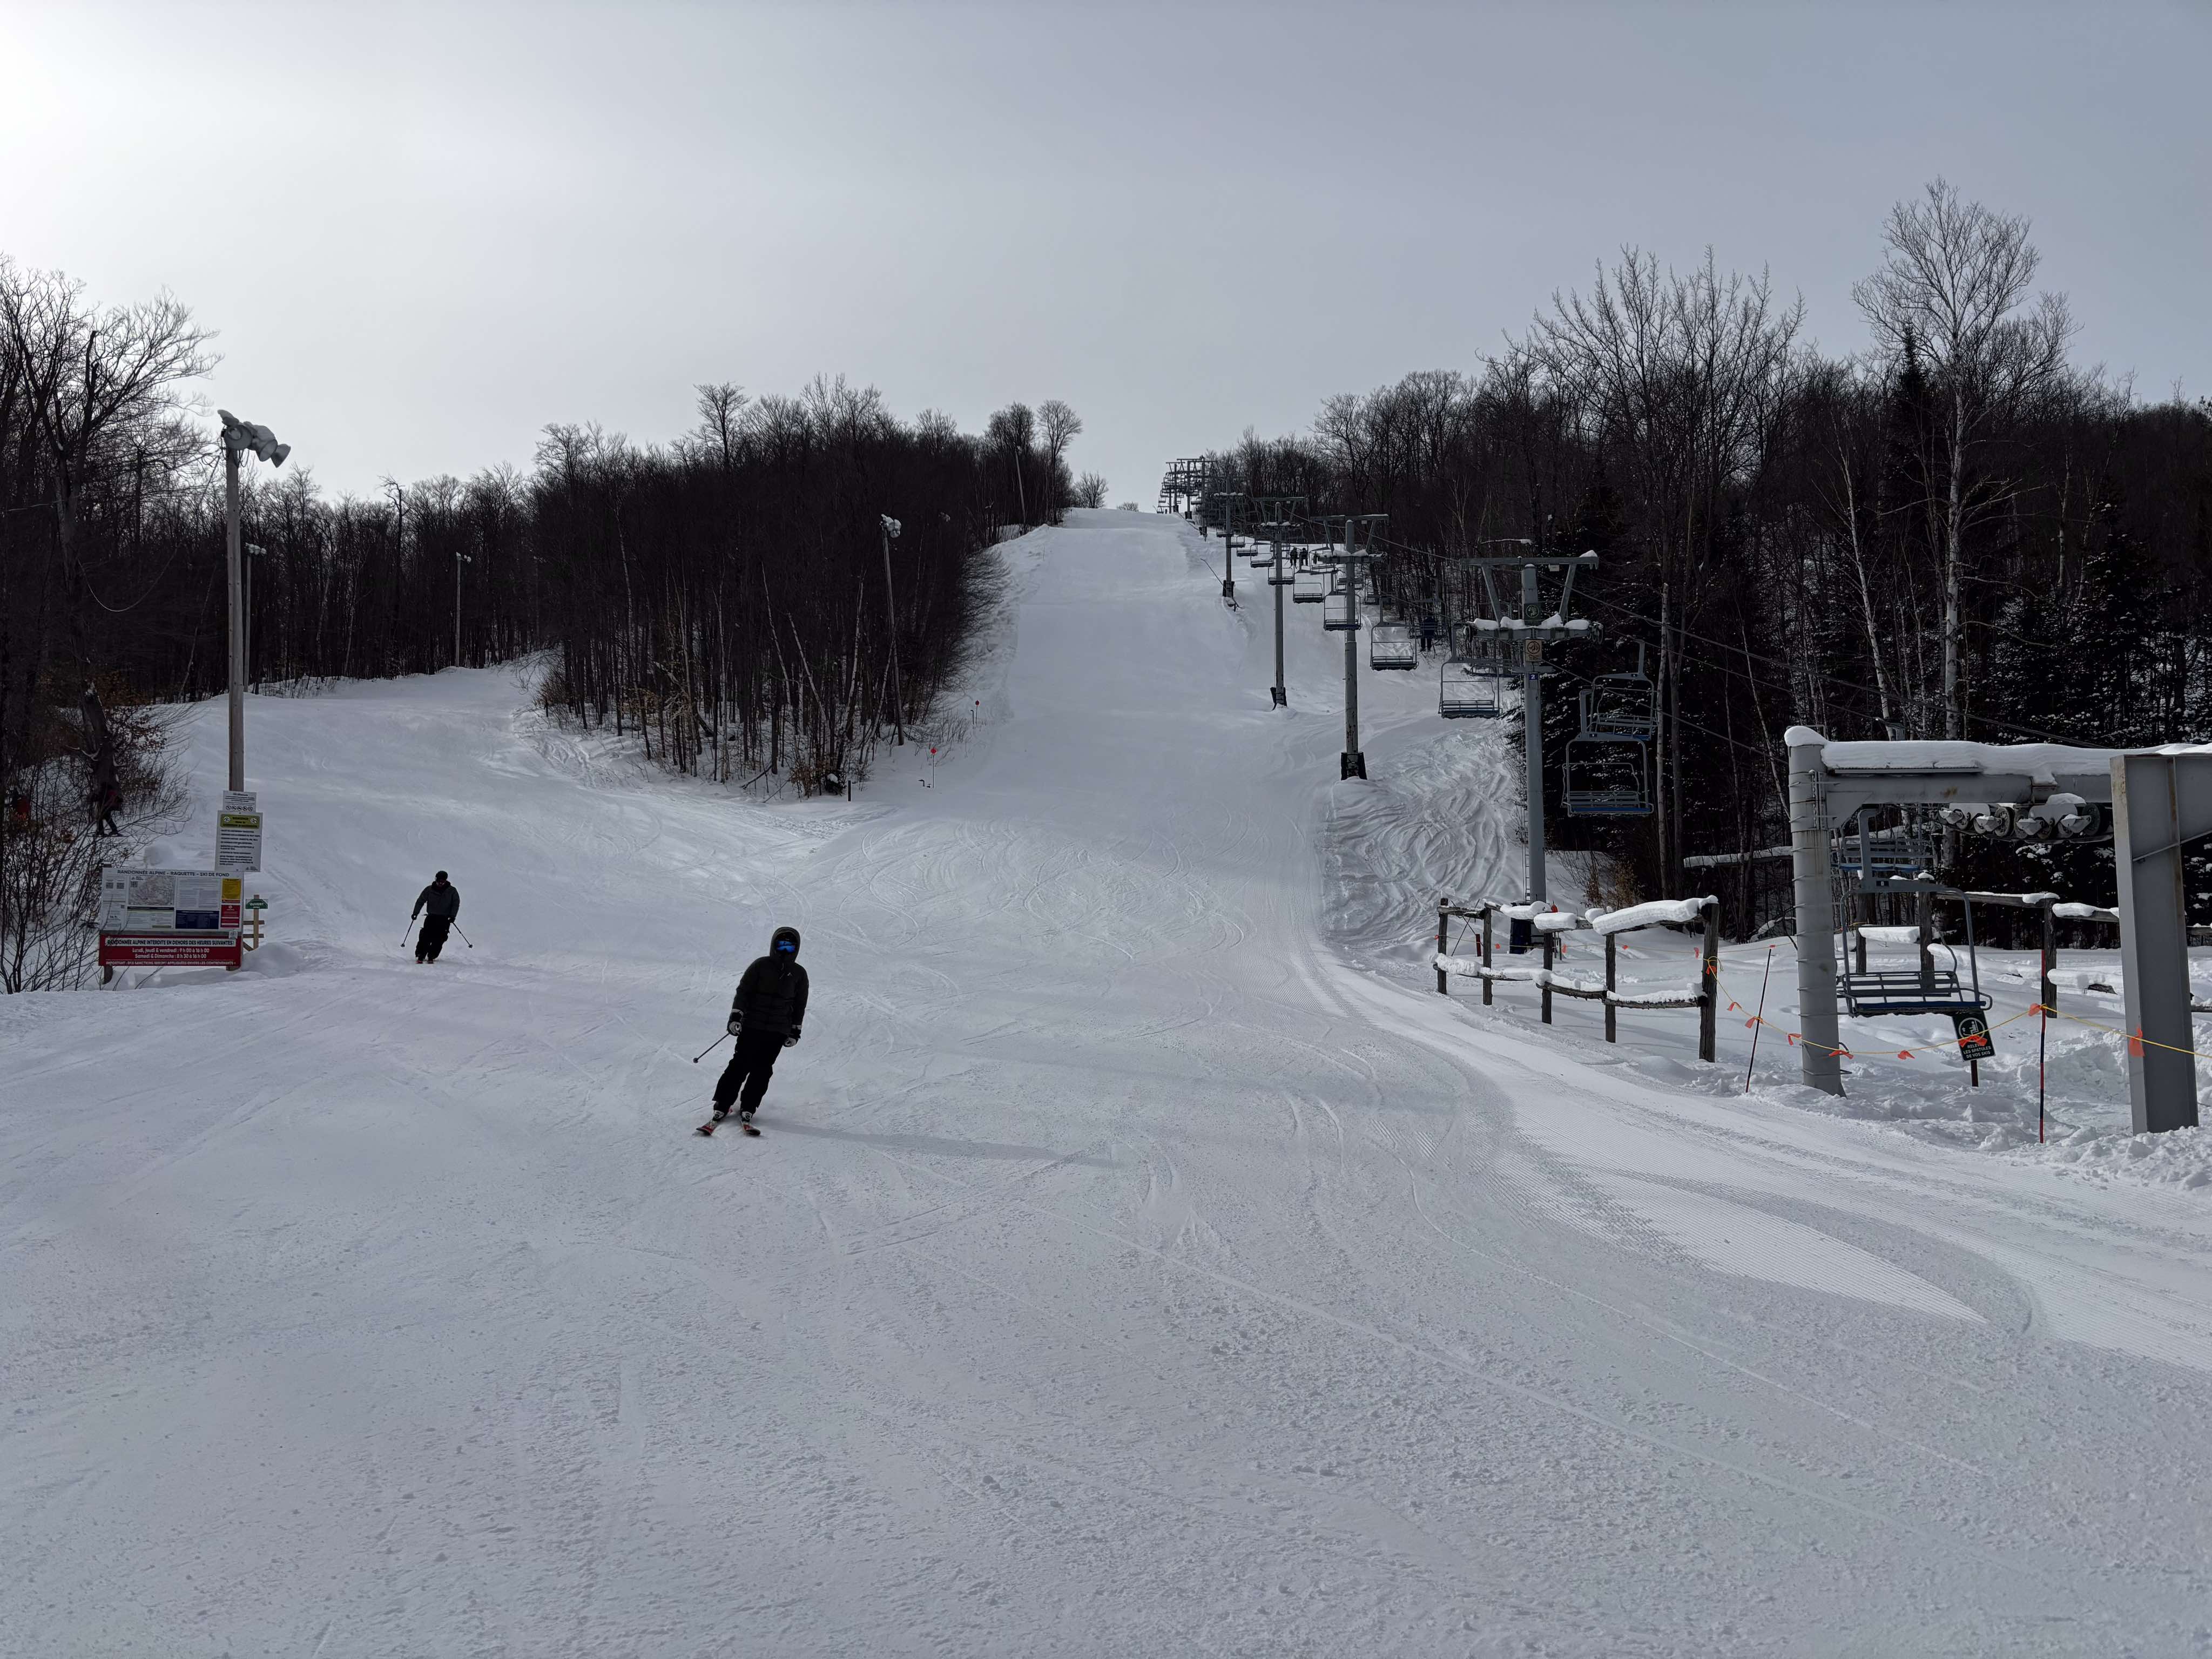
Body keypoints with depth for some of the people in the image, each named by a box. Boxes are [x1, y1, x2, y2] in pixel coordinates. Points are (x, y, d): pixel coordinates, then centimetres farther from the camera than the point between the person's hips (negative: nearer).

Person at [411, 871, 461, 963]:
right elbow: (420, 901, 7)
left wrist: (452, 916, -11)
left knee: (439, 939, -8)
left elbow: (456, 904, 2)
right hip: (431, 917, 0)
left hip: (445, 919, 0)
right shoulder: (429, 890, 3)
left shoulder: (452, 891, 2)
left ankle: (431, 957, 0)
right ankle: (420, 956, -8)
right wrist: (415, 913, -3)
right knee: (426, 936, -12)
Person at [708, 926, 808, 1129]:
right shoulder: (761, 965, 2)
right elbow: (743, 991, 1)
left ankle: (748, 1108, 2)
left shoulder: (799, 974, 9)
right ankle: (722, 1105, 0)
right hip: (752, 1025, -2)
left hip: (778, 1031, 2)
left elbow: (800, 1005, 16)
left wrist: (795, 1031, 14)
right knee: (740, 1064, -6)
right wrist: (736, 1016, -9)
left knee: (762, 1068, -4)